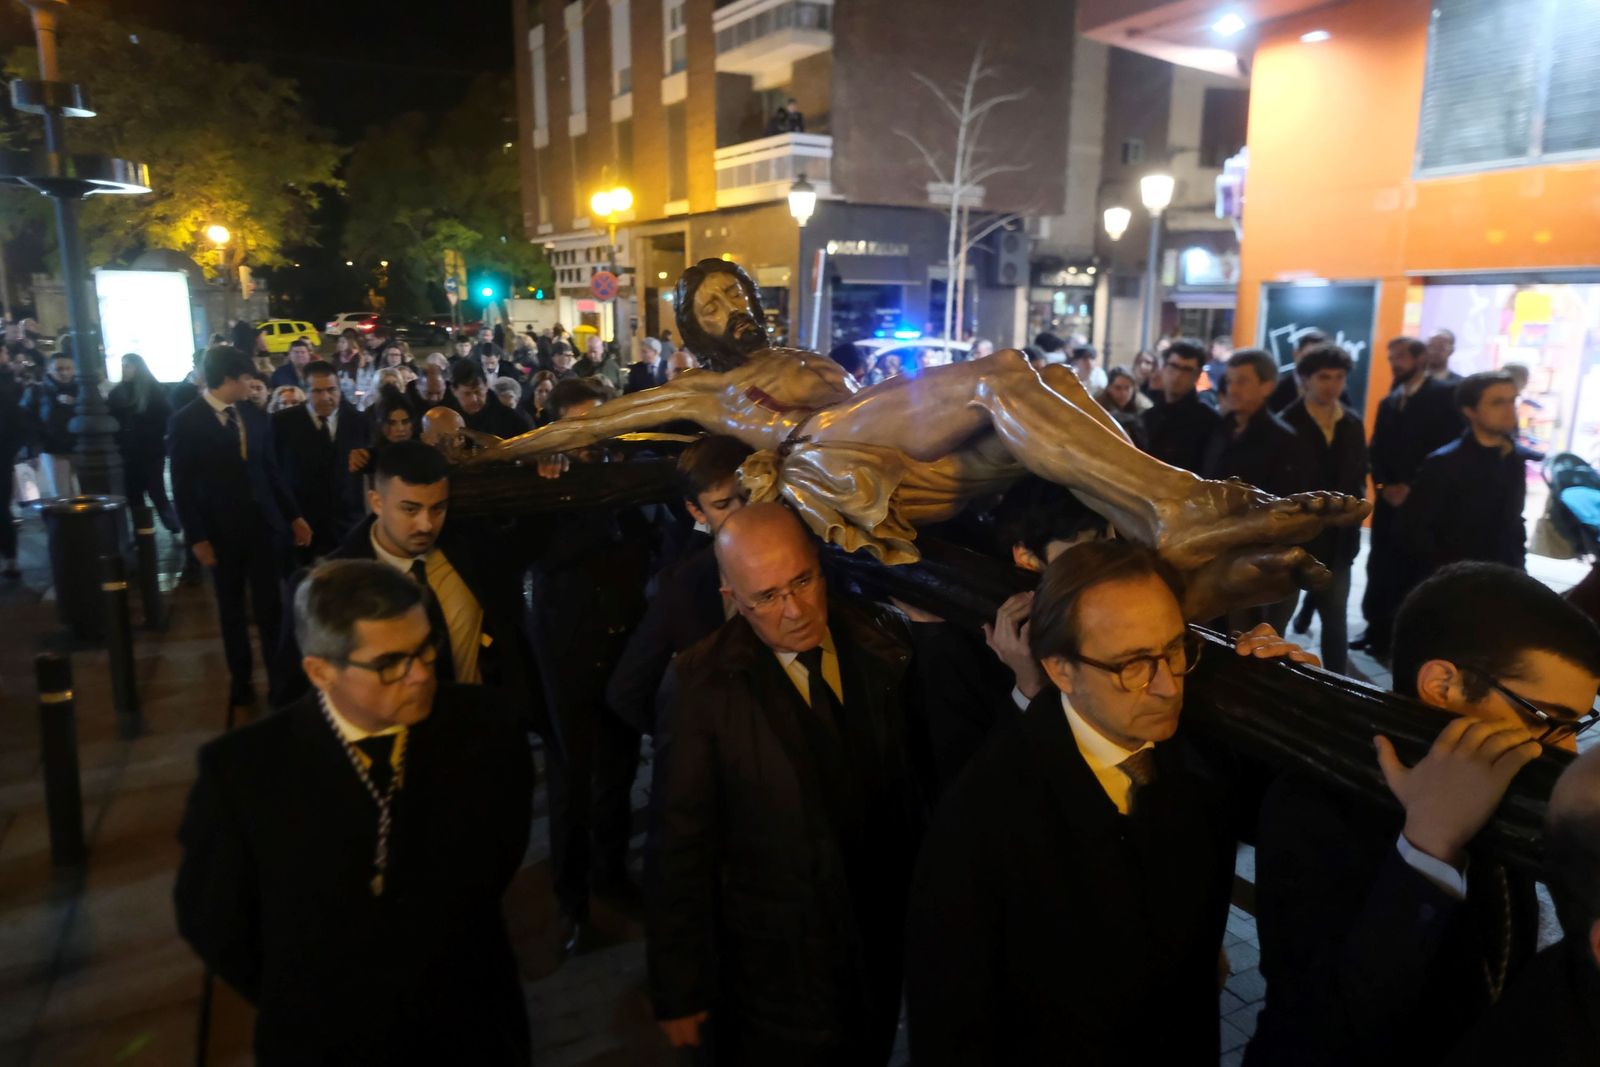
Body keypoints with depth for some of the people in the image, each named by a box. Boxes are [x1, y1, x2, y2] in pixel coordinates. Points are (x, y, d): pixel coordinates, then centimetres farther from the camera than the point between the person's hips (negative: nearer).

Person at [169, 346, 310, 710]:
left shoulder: (255, 416, 3)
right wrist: (197, 538, -10)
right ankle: (240, 679, 27)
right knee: (232, 611, 13)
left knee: (269, 607, 5)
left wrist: (294, 516, 5)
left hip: (262, 525, 2)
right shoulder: (185, 422, -7)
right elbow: (183, 488, -7)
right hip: (222, 531, -2)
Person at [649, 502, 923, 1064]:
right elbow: (683, 843, -13)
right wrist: (680, 990, -9)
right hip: (772, 973, -3)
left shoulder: (883, 641, -9)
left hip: (884, 949, 4)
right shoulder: (704, 681, -18)